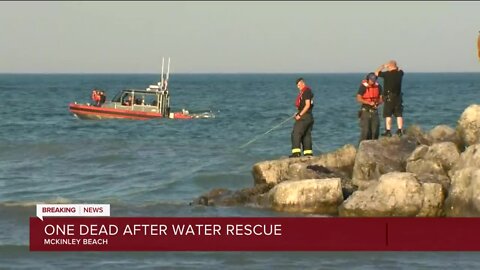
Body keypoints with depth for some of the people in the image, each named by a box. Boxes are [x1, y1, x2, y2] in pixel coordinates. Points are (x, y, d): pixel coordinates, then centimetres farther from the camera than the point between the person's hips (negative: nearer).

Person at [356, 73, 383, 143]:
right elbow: (358, 99, -13)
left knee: (375, 131, 2)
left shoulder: (378, 86, 4)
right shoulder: (363, 86, -8)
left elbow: (381, 98, 8)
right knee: (365, 130, -10)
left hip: (374, 111, 5)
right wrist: (369, 103, -22)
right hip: (365, 111, -5)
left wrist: (378, 102, -15)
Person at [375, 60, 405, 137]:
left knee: (388, 115, -1)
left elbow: (376, 73, -1)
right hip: (398, 97, 5)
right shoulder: (399, 73, 1)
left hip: (389, 97, -5)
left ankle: (388, 131, -3)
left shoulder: (387, 74, -14)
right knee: (399, 115, 8)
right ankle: (400, 130, 7)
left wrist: (383, 66, 10)